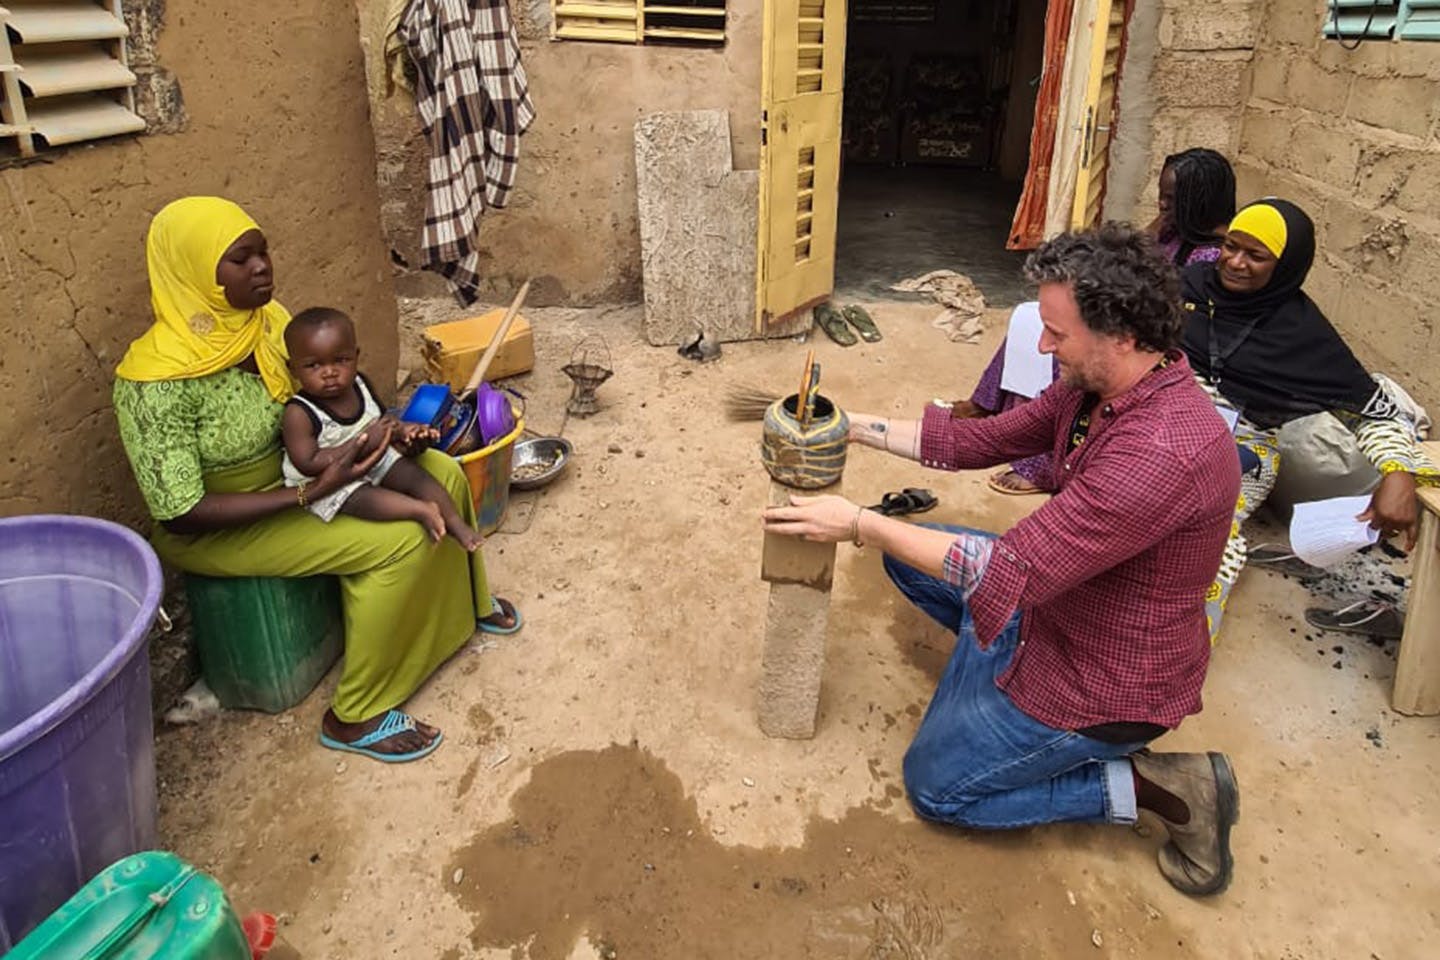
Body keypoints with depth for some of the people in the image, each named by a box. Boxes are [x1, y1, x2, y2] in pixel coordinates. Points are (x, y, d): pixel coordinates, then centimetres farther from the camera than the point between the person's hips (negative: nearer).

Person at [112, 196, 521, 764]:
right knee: (397, 541, -24)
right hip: (215, 526, -7)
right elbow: (179, 514, -27)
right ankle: (354, 718, -9)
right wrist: (311, 493, -31)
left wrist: (396, 431, -17)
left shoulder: (267, 319, -9)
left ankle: (466, 603, 28)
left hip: (289, 474, 7)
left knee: (442, 475, 2)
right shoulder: (158, 379, -29)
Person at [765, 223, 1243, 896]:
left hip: (1104, 684, -9)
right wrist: (852, 427, -3)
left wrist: (859, 525, -27)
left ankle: (1145, 784, 4)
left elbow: (1011, 571, -34)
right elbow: (980, 440, 3)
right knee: (906, 550, 12)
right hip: (1052, 603, 9)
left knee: (934, 786, 2)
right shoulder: (1097, 387, -7)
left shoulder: (1165, 451, -36)